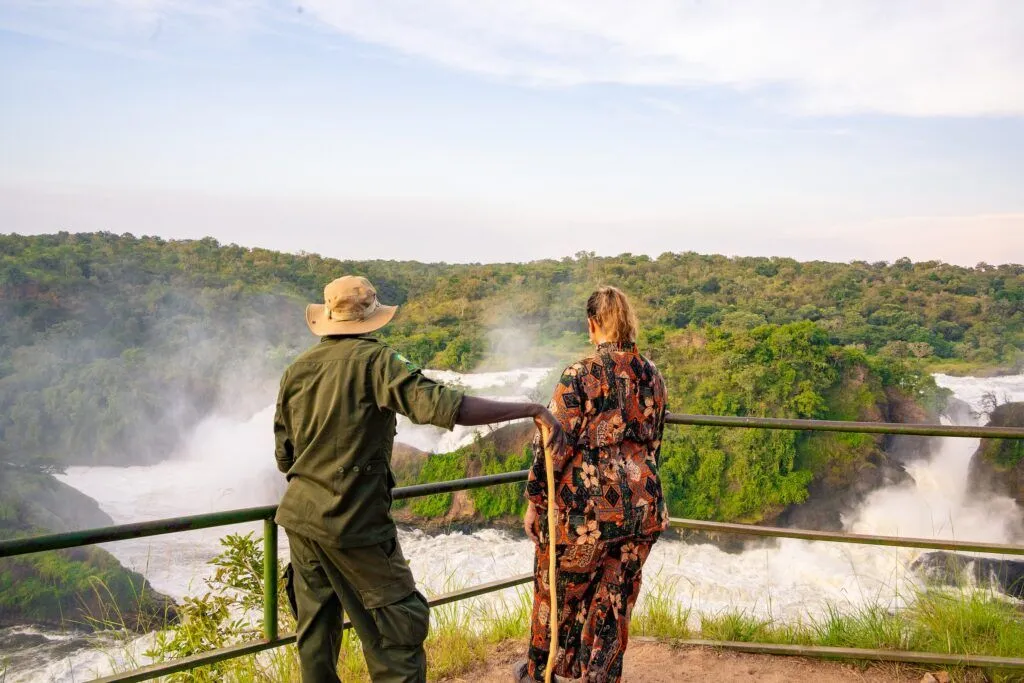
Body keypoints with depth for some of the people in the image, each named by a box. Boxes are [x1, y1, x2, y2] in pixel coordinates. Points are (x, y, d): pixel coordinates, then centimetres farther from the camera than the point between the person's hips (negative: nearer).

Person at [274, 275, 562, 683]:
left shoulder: (296, 370, 5)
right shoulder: (374, 360, -13)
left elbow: (284, 456, 11)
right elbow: (442, 407, -26)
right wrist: (531, 409, -22)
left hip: (300, 516, 7)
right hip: (354, 523, -6)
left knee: (316, 626, 17)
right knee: (399, 626, 4)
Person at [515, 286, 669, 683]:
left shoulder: (581, 375, -14)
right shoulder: (653, 376, 3)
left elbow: (555, 444, -13)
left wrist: (534, 502, -3)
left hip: (583, 508, -4)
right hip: (642, 508, 5)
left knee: (557, 593, 17)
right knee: (613, 603, 16)